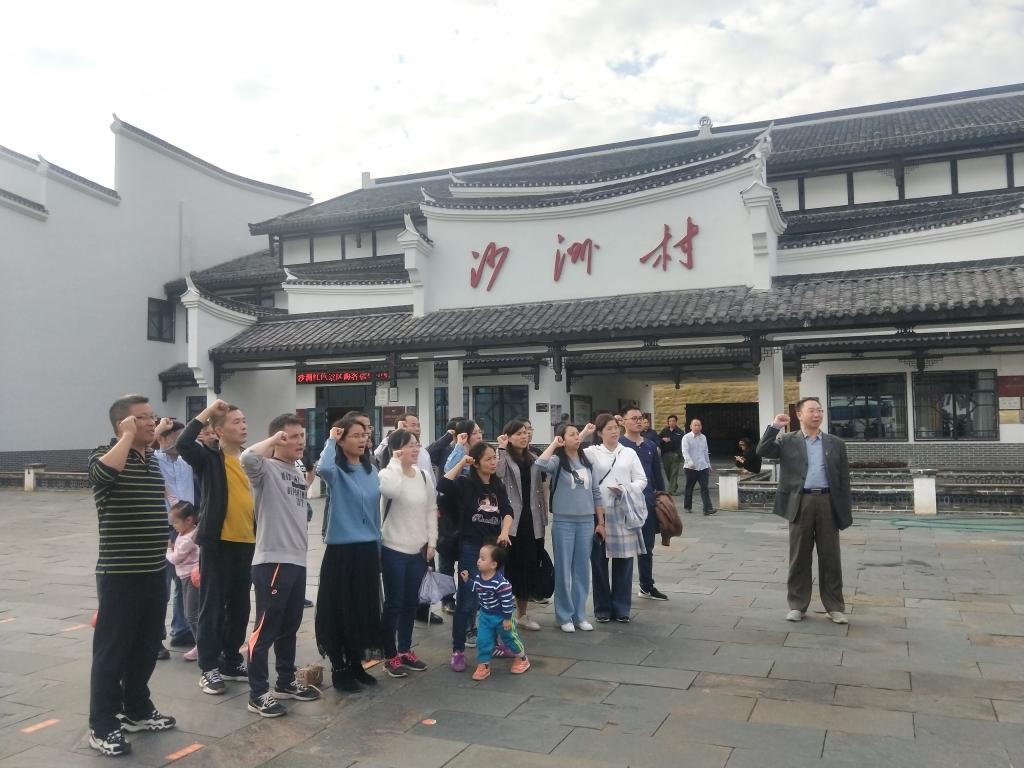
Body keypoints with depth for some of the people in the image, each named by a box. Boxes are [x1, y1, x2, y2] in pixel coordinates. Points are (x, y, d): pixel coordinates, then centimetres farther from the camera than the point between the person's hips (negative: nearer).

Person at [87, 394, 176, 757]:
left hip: (154, 571, 7)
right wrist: (129, 436, -25)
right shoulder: (106, 455, -10)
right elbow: (104, 474, -36)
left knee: (146, 647, 16)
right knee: (112, 649, 2)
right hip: (119, 573, -7)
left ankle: (137, 710, 31)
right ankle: (102, 725, 13)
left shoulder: (153, 459, 11)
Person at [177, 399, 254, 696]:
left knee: (240, 607, 13)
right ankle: (209, 667, 14)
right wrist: (208, 411, -19)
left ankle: (231, 661, 27)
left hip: (247, 543, 5)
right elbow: (183, 444, -26)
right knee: (212, 606, 3)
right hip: (217, 542, -5)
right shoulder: (209, 457, -5)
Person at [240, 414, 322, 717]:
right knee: (265, 628, -1)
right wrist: (273, 441, -17)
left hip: (297, 560, 8)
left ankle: (286, 682, 30)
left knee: (289, 627, 18)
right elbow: (247, 458, -34)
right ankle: (258, 694, 9)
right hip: (272, 560, -8)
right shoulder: (266, 469, -9)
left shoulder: (299, 472, 15)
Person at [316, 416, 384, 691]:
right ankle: (338, 668, 18)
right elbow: (323, 468, -37)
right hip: (341, 549, -6)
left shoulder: (371, 470, 8)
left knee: (365, 608, 14)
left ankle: (356, 663, 29)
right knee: (341, 609, 4)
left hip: (368, 549, 6)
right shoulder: (337, 471, -11)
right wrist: (330, 440, -21)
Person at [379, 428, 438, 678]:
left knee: (411, 603, 14)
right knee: (394, 603, 3)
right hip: (393, 549, -5)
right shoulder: (387, 474, -11)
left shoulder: (425, 475, 6)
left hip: (419, 550, 5)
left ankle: (405, 650, 27)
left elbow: (431, 510, 10)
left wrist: (431, 542, 4)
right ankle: (390, 656, 15)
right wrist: (396, 462, -24)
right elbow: (390, 491, -36)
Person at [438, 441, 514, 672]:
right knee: (466, 602, -2)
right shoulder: (465, 483, -4)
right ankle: (458, 650, 8)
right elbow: (442, 485, -23)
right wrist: (461, 463, -16)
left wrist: (504, 533, -19)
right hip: (470, 548, -5)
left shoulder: (499, 487, 10)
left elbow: (507, 512, -1)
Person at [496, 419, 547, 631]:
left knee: (530, 564, 9)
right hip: (510, 519, -5)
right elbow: (498, 474, -26)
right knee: (510, 564, -2)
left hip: (531, 519, 6)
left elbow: (539, 489, 16)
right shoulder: (504, 457, -3)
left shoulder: (533, 459, 14)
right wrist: (502, 448, -20)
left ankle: (522, 613, 23)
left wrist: (543, 518, 11)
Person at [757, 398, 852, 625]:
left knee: (830, 557, 6)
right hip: (800, 503, -1)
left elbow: (844, 479, 8)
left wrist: (846, 511, 2)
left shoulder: (836, 443, 9)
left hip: (828, 502, 1)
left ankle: (835, 606, 17)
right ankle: (797, 605, 16)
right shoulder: (788, 441, 5)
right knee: (799, 556, 6)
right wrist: (775, 426, -14)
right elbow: (762, 451, -8)